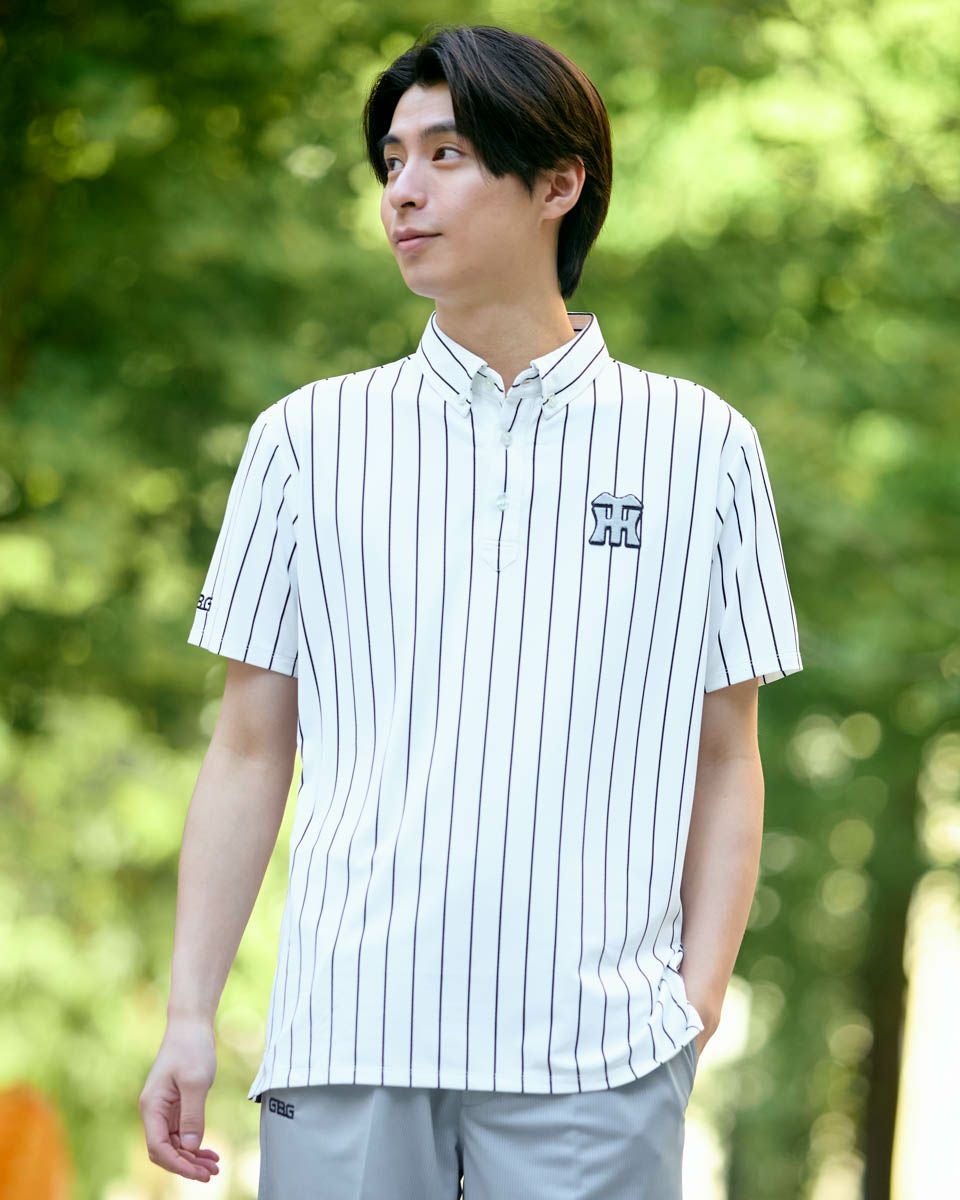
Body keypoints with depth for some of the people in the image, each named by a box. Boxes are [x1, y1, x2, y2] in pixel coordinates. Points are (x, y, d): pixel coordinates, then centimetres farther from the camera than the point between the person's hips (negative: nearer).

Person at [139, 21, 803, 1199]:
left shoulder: (699, 446, 7)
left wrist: (701, 993, -2)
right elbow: (250, 750, 11)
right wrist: (189, 1014, 4)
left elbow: (726, 757, 9)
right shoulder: (308, 437, 10)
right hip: (346, 1028, 1)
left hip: (595, 1053, -1)